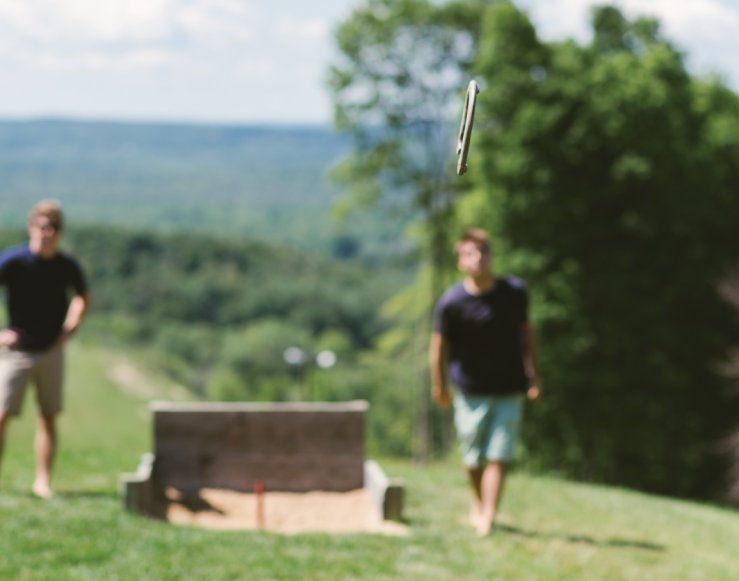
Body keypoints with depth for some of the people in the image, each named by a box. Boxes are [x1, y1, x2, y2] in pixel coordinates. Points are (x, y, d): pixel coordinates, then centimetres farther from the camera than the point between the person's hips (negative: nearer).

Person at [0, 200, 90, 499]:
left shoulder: (67, 266, -2)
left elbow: (83, 297, 19)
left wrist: (70, 328, 6)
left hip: (52, 351, 3)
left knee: (48, 417, 5)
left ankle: (43, 482, 12)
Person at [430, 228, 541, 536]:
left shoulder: (515, 292, -5)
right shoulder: (451, 302, -14)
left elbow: (526, 331, 8)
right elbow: (440, 343, -3)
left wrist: (533, 374, 8)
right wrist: (438, 385, 2)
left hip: (509, 391, 1)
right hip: (471, 391, -1)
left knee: (498, 457, -6)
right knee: (473, 456, 11)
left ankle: (487, 517, -5)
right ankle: (478, 503, 38)